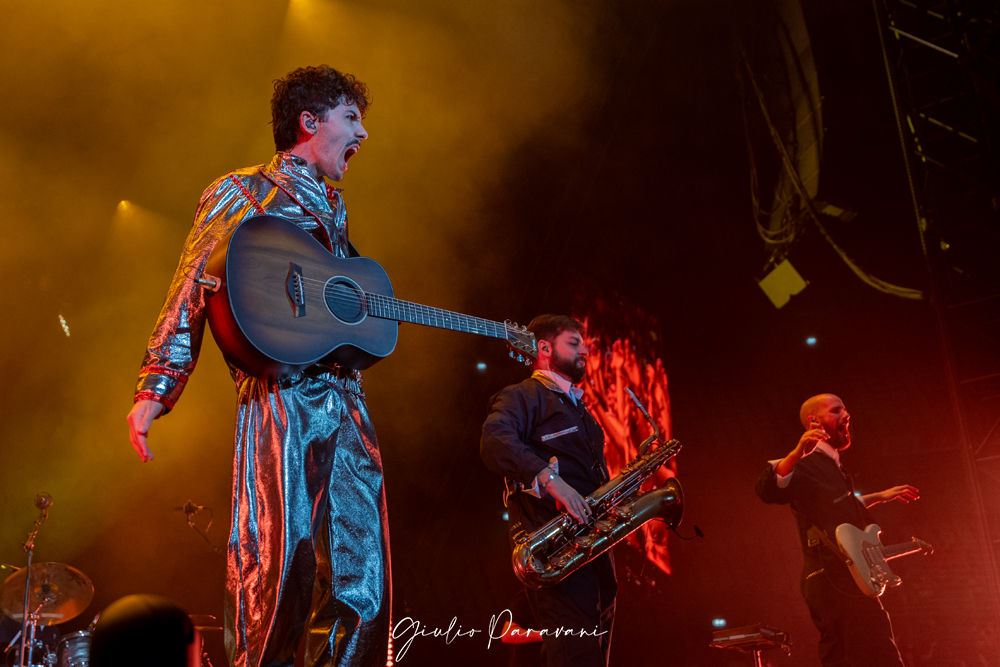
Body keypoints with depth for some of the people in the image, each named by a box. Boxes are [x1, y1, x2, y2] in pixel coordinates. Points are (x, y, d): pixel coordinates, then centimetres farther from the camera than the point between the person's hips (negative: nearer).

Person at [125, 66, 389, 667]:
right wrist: (155, 393, -10)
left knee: (361, 585, 3)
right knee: (280, 576, -11)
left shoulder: (332, 204, 26)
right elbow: (191, 295, -1)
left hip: (346, 401, 7)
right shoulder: (242, 193, 7)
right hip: (281, 397, -7)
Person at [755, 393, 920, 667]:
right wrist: (797, 453, -43)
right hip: (836, 581, -10)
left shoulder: (830, 465, 24)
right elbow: (767, 489, -28)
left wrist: (879, 497, 44)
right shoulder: (805, 464, -8)